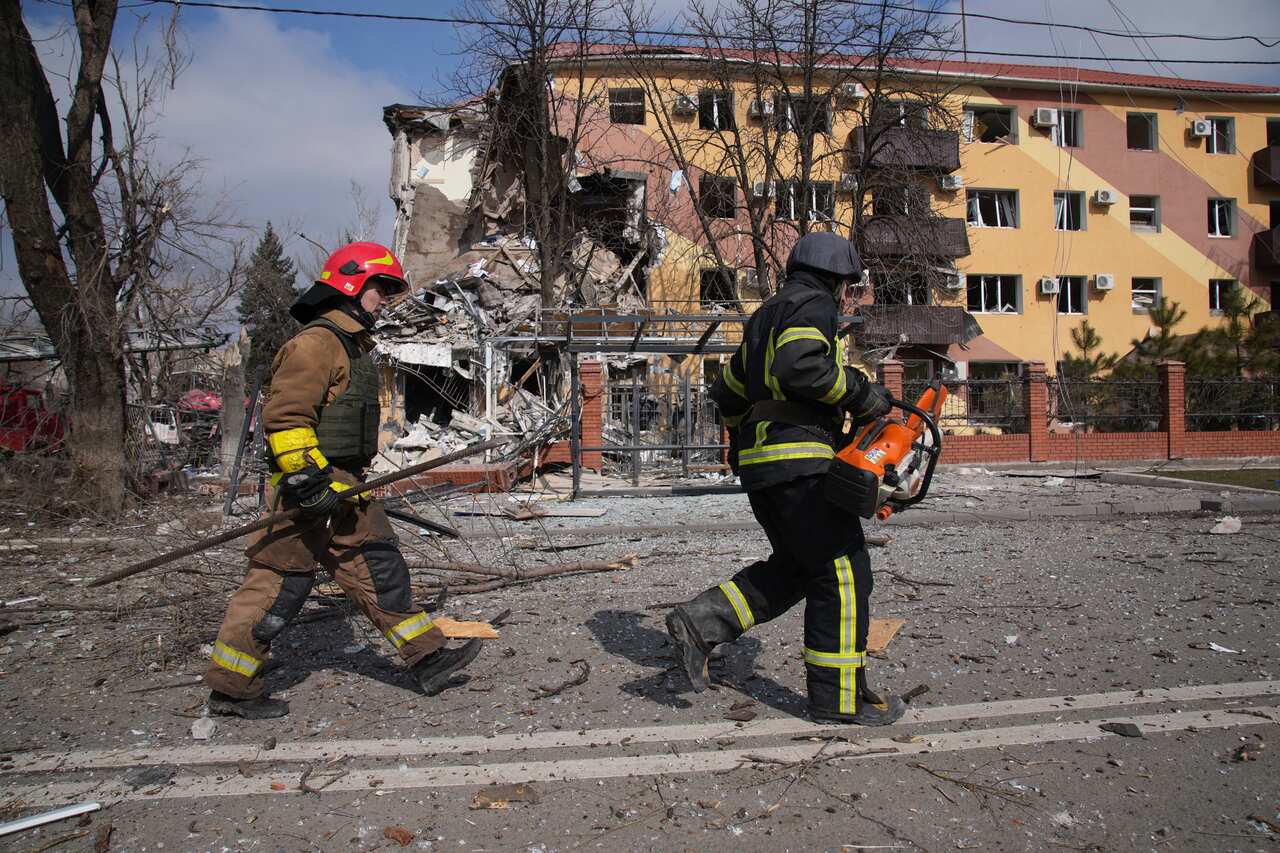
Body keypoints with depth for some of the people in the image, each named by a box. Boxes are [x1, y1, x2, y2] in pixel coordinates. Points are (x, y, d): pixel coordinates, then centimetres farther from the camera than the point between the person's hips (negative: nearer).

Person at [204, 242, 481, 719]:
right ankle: (230, 687, 10)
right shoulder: (317, 342, -13)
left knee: (380, 569, 11)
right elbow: (284, 416, -22)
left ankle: (427, 660, 18)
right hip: (310, 486, -10)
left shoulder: (353, 345, 20)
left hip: (342, 486, 10)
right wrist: (309, 479, -25)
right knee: (281, 582, -3)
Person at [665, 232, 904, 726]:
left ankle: (700, 624, 5)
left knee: (795, 567, 16)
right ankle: (839, 695, 3)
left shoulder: (765, 319, 24)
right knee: (841, 569, -2)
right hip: (799, 461, -9)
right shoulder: (812, 305, -4)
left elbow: (727, 393, 27)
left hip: (758, 463, 10)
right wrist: (860, 393, -13)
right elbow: (801, 365, -24)